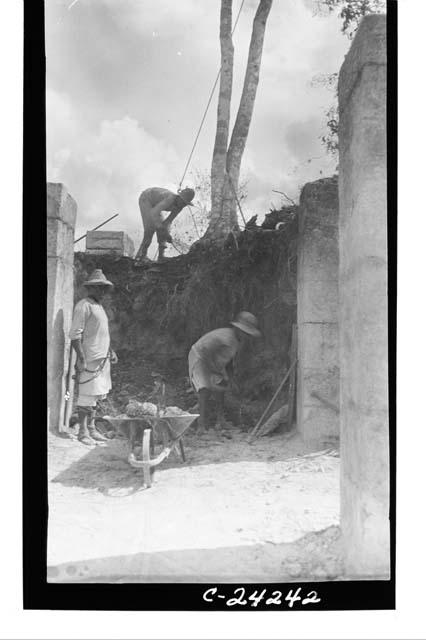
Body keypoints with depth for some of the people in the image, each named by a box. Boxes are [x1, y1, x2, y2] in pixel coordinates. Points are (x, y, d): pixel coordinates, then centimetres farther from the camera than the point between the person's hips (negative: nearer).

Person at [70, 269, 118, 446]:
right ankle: (83, 432, 3)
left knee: (95, 395, 14)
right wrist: (82, 359, -21)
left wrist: (110, 351, 19)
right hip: (90, 359, -9)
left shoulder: (99, 306, 18)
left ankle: (91, 428, 22)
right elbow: (75, 335, -16)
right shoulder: (84, 306, -10)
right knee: (86, 396, -5)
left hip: (102, 358, 9)